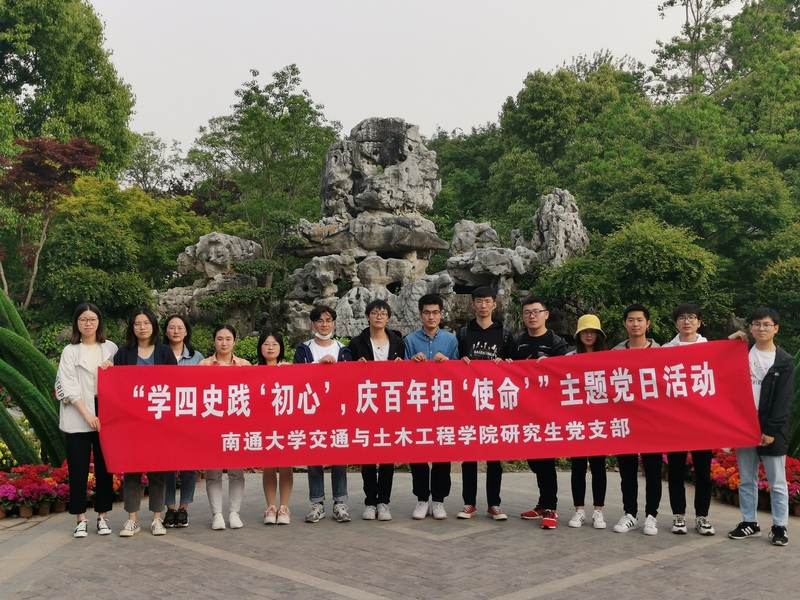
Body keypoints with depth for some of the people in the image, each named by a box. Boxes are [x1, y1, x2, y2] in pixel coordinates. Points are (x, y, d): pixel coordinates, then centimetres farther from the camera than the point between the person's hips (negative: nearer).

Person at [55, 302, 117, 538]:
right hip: (78, 417, -1)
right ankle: (81, 519, 9)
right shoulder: (70, 351, 4)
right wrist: (87, 414, -14)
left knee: (105, 467, 5)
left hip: (106, 414, 1)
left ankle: (103, 516, 14)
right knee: (78, 469, 1)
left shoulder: (111, 348, 10)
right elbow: (70, 386, -5)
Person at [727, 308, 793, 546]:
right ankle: (750, 523, 20)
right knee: (746, 480, 10)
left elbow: (784, 400, -7)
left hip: (771, 430, -3)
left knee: (777, 482, 3)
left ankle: (779, 526, 12)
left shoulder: (785, 361, -2)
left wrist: (771, 430, -13)